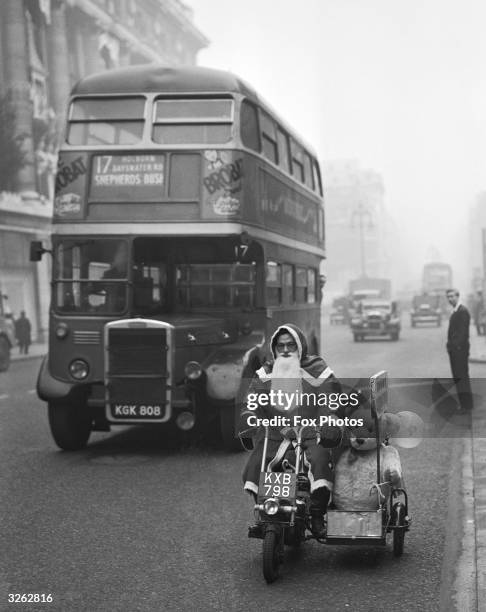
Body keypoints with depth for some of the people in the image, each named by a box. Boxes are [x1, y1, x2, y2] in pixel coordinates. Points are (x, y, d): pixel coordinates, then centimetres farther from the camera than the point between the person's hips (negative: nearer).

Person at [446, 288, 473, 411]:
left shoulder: (463, 311, -13)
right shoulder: (454, 312, 17)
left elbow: (463, 331, -18)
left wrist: (459, 346, -20)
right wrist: (450, 345, 12)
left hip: (460, 349, -10)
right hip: (454, 349, 10)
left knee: (462, 376, -6)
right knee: (457, 377, 11)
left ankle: (467, 405, -2)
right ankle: (463, 403, 17)